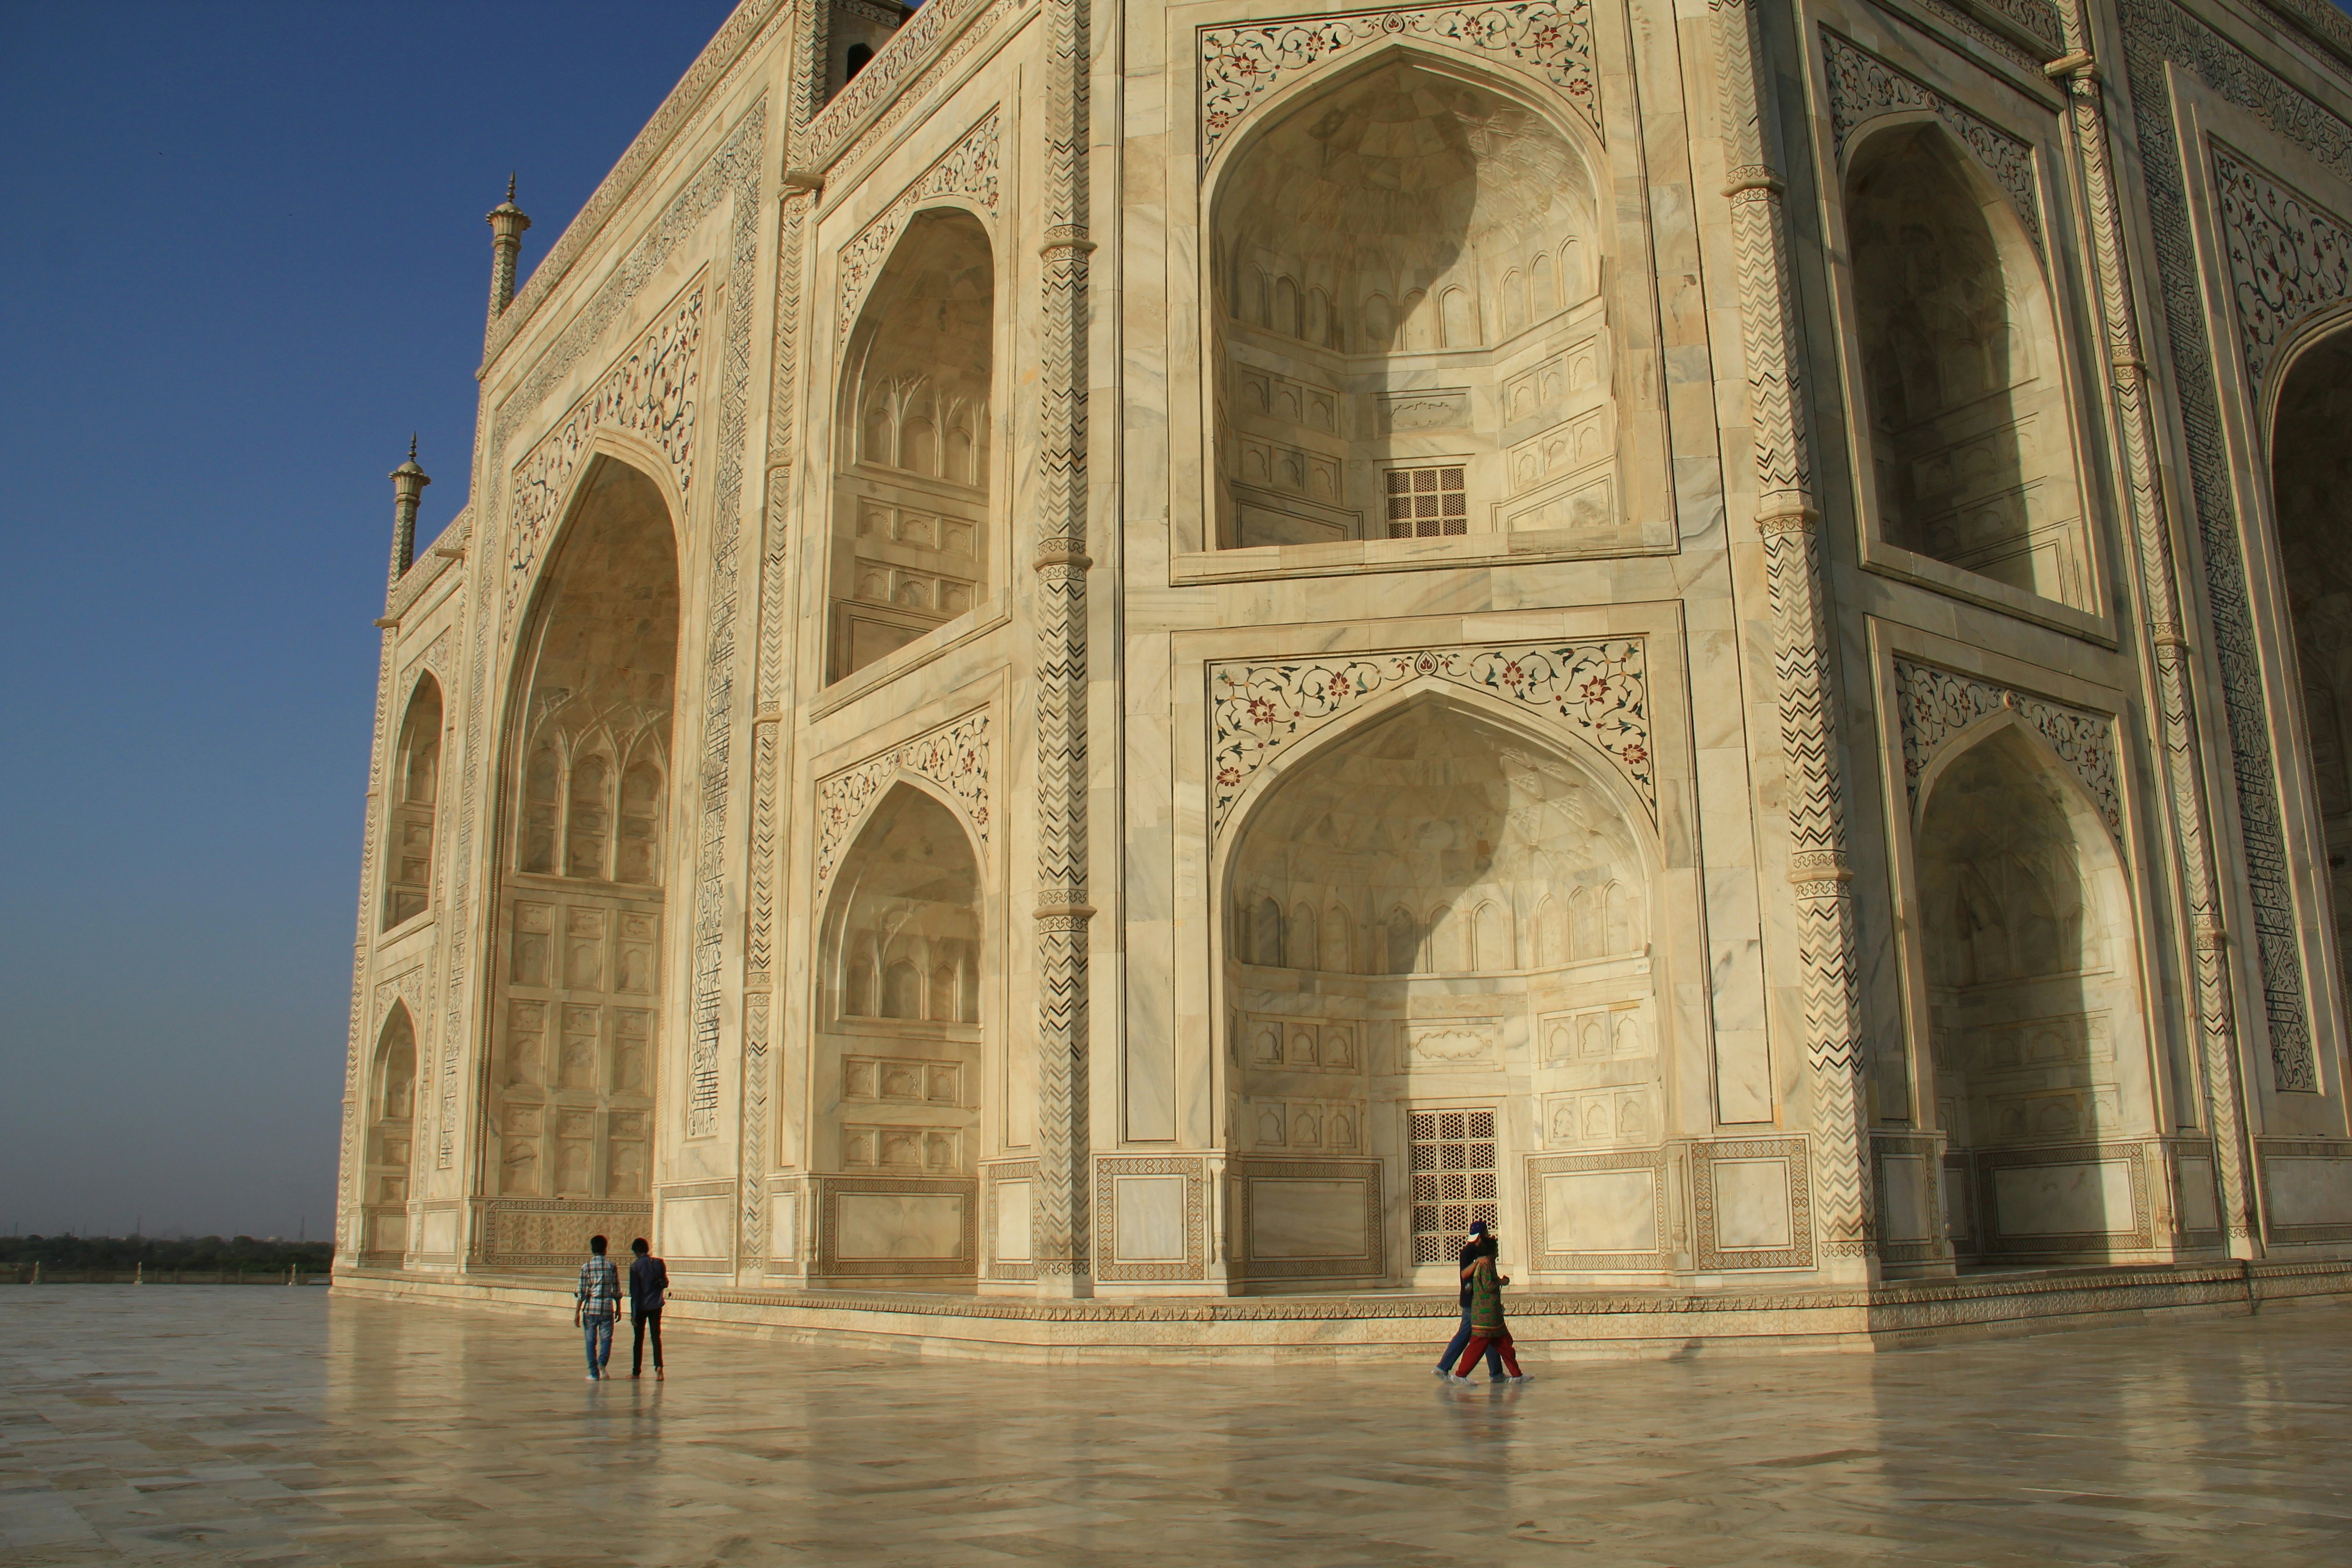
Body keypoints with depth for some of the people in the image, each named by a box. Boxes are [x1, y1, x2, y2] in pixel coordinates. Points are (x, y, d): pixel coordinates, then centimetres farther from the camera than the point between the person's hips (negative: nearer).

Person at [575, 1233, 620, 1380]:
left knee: (591, 1341, 8)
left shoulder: (586, 1267, -3)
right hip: (607, 1308, 1)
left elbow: (582, 1292, -5)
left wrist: (577, 1312, 0)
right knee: (606, 1338, 9)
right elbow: (617, 1291, 5)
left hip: (590, 1308, -1)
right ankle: (602, 1362, -16)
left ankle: (594, 1373, 9)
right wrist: (618, 1309, 15)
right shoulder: (612, 1266, 2)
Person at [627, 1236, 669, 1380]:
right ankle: (659, 1366, -15)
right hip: (656, 1305, 2)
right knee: (656, 1337, 4)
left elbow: (635, 1291, -11)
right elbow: (665, 1283, 5)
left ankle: (636, 1371, 18)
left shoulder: (635, 1266, -10)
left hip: (641, 1306, -2)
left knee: (638, 1339, 10)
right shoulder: (658, 1263, -1)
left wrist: (634, 1313, -8)